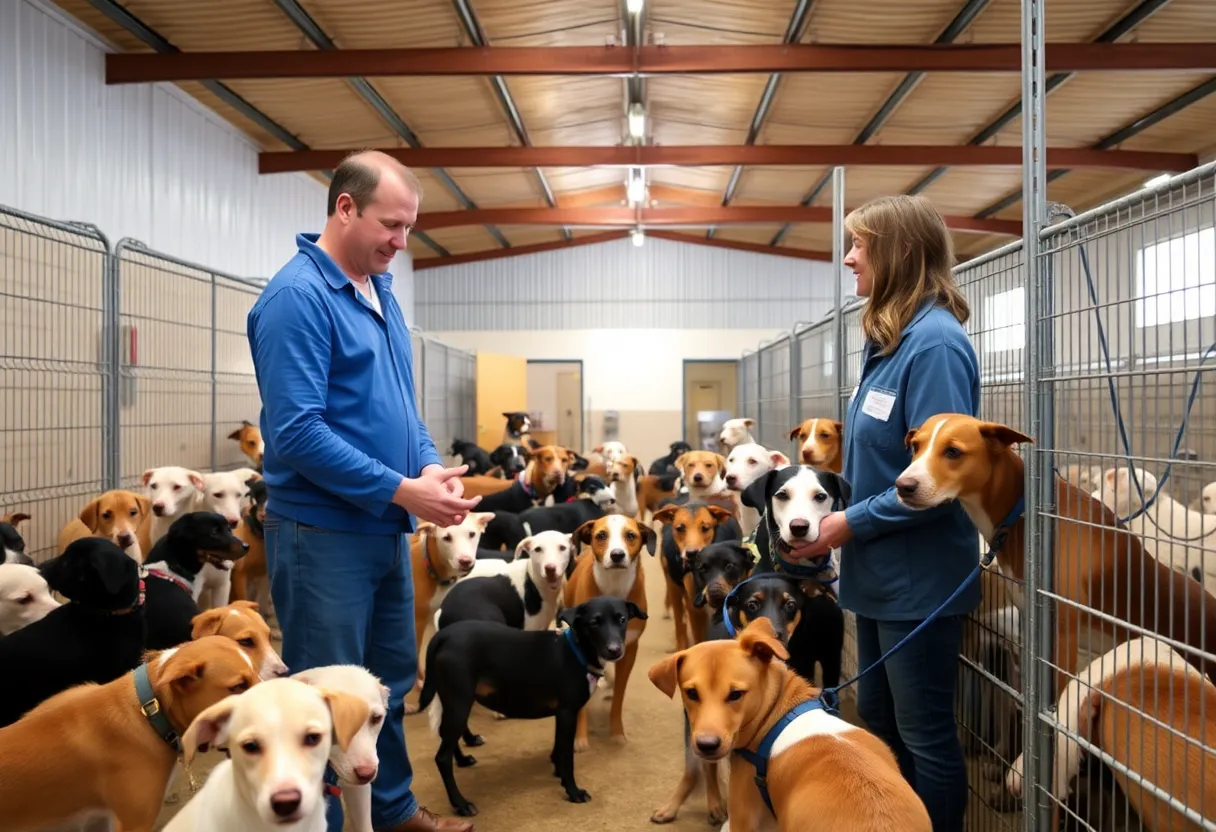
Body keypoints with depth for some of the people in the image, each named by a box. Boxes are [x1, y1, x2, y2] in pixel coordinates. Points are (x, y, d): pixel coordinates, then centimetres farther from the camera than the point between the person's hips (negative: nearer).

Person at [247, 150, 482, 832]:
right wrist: (402, 490, -22)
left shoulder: (381, 292, 10)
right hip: (324, 533, -9)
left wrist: (431, 466, -2)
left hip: (387, 529, 9)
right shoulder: (297, 296, -17)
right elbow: (297, 432, -24)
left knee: (392, 683, 20)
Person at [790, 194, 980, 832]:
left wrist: (852, 524, -19)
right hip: (882, 572, 10)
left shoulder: (934, 341, -21)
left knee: (925, 732, 8)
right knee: (878, 717, 22)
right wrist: (836, 508, 6)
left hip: (919, 578, -10)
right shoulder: (888, 338, 8)